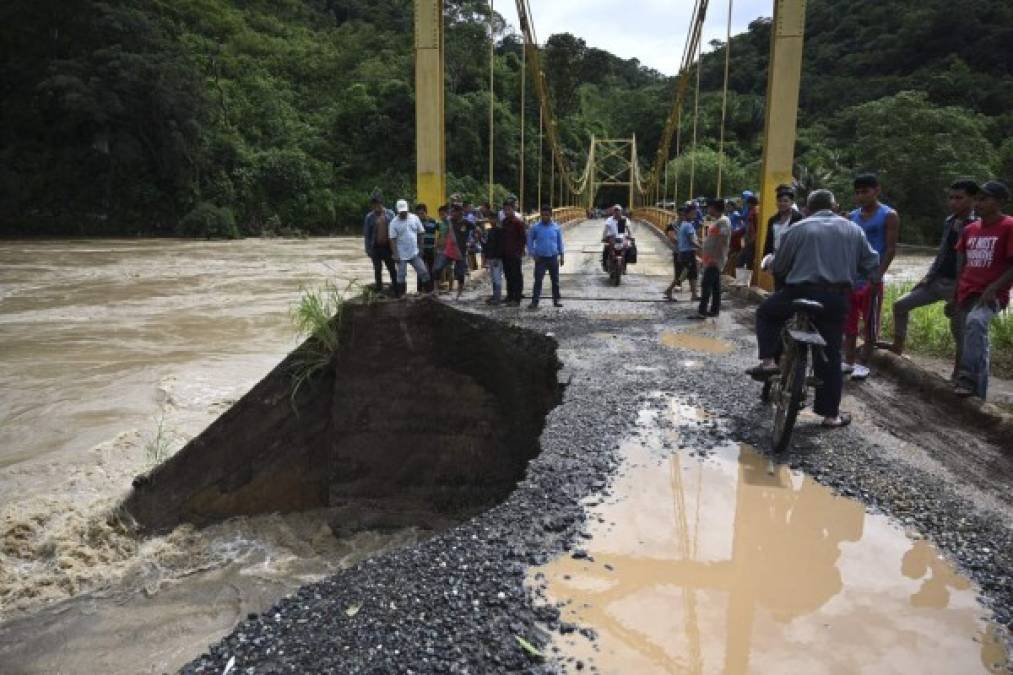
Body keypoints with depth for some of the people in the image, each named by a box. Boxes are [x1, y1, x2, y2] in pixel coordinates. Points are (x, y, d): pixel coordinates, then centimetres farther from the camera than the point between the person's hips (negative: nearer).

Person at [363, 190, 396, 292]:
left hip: (388, 246, 0)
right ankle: (379, 290, 19)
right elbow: (366, 235, 0)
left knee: (392, 268, 7)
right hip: (376, 247, 0)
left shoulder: (390, 214, -2)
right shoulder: (369, 217, -2)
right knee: (378, 270, 9)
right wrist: (368, 249, -3)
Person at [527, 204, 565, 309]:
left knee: (555, 280, 10)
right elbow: (530, 241, 3)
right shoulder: (535, 227, -5)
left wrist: (561, 255, 7)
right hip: (541, 258, -2)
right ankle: (534, 302, -5)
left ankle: (556, 300, 21)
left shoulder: (556, 227, 0)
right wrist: (533, 254, -4)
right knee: (538, 281, -6)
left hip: (553, 258, 2)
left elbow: (560, 241, 8)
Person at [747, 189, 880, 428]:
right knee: (830, 354, 11)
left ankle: (768, 360, 8)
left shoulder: (797, 229, 4)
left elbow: (778, 268, 6)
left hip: (801, 293, -3)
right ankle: (831, 413, 16)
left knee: (766, 311, 24)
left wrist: (784, 282, 26)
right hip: (837, 298, 3)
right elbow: (872, 264, 14)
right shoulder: (853, 229, 13)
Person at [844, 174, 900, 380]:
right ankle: (849, 361, 17)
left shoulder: (889, 216, -2)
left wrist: (878, 275, -17)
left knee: (869, 322, 2)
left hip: (871, 277, -5)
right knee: (848, 321, 8)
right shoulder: (852, 216, 12)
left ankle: (863, 363, 10)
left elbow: (890, 248, -8)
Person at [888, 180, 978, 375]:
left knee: (958, 330, 2)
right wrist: (928, 276, 14)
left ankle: (957, 374, 14)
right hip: (937, 281, 7)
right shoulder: (949, 221, 9)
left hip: (958, 285, -7)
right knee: (900, 305, 6)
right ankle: (898, 345, 22)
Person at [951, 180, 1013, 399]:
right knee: (977, 340, 12)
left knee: (975, 321, -35)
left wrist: (993, 289, -21)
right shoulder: (970, 229, 12)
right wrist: (956, 294, 15)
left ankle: (968, 377, -35)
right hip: (967, 294, 7)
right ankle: (978, 391, 21)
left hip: (992, 295, -7)